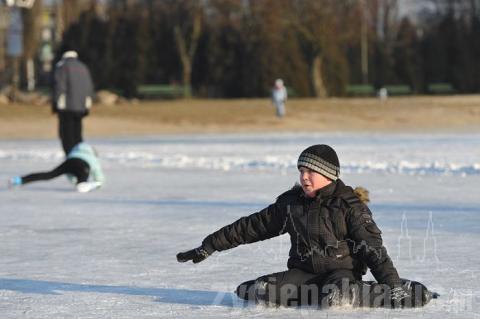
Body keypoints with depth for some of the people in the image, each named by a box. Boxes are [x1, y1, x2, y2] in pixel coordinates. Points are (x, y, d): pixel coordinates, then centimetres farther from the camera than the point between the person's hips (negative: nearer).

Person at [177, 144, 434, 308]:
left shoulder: (350, 206, -6)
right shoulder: (290, 203, 7)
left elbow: (373, 247, -10)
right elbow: (251, 227, 12)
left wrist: (392, 284, -22)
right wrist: (209, 246, 10)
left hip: (341, 271, -4)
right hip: (303, 272, 4)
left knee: (334, 299, -41)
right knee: (259, 292, -23)